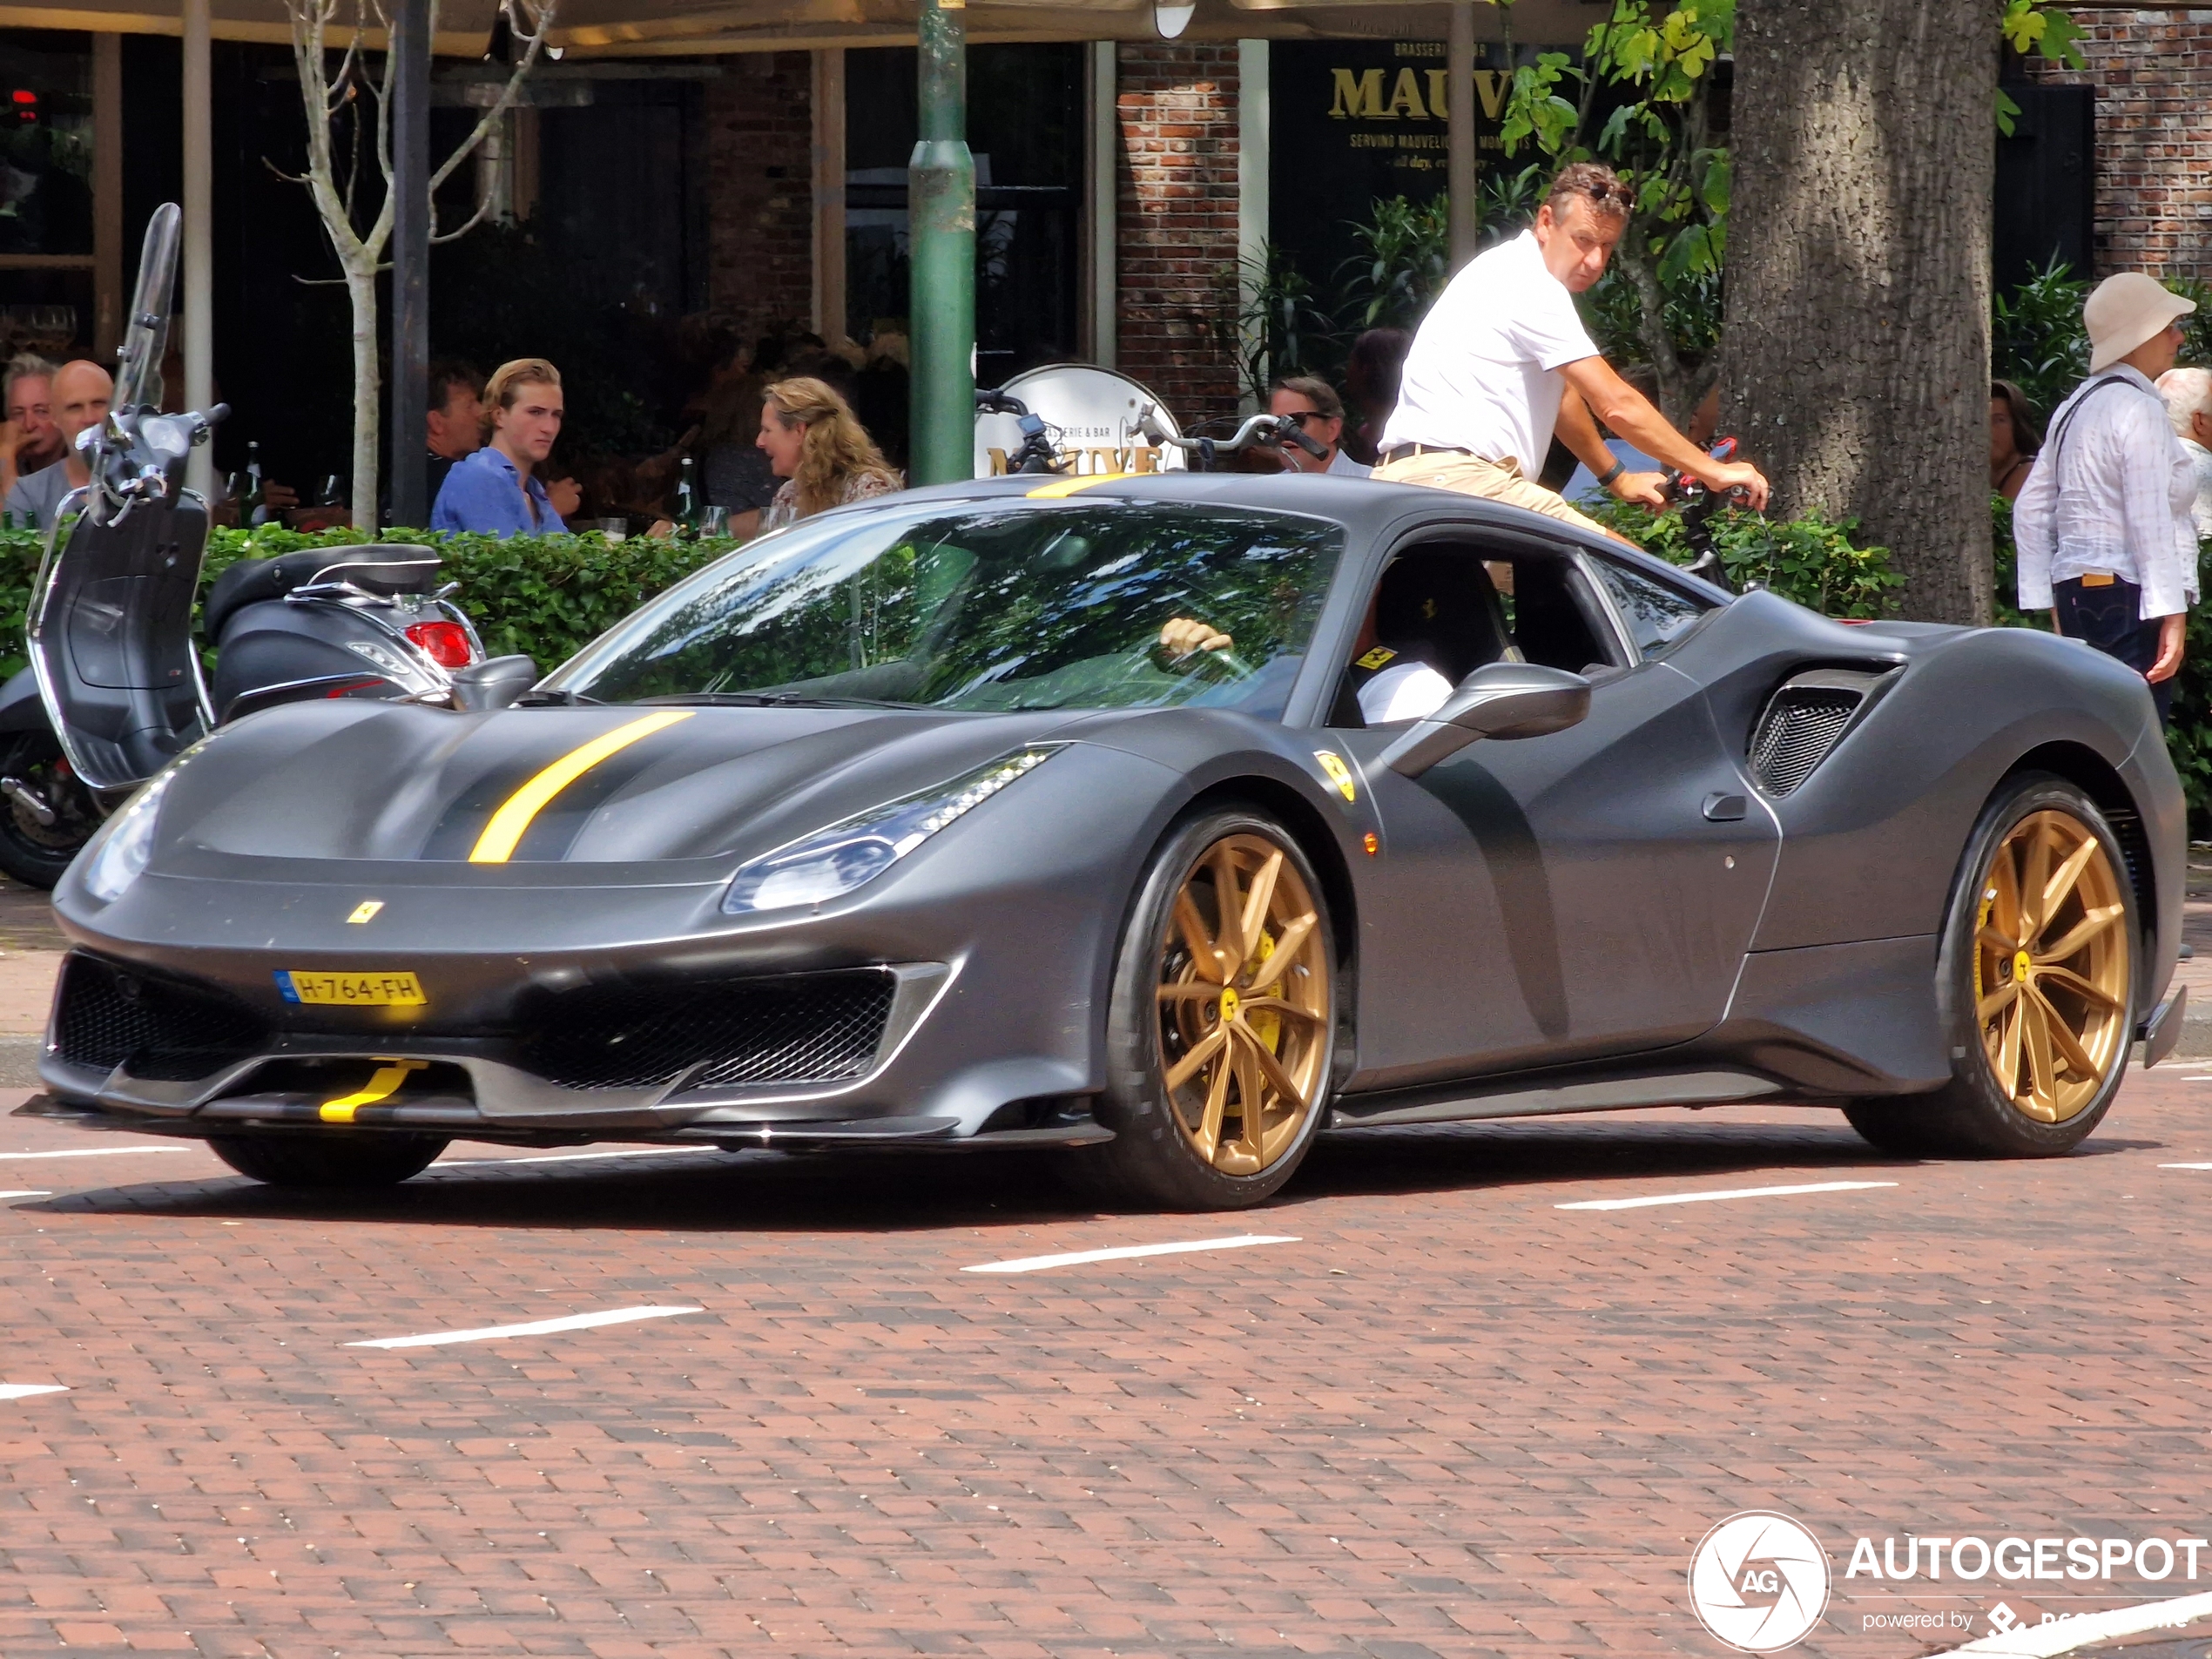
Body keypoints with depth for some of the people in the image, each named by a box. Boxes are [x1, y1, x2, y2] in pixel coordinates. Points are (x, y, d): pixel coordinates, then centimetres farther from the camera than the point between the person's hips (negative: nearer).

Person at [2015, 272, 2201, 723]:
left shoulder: (2077, 409, 17)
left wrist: (2053, 605, 21)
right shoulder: (2139, 410, -10)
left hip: (2077, 586, 9)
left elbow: (2031, 512, 19)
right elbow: (2150, 522, -17)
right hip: (2127, 595, -9)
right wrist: (2172, 614, -19)